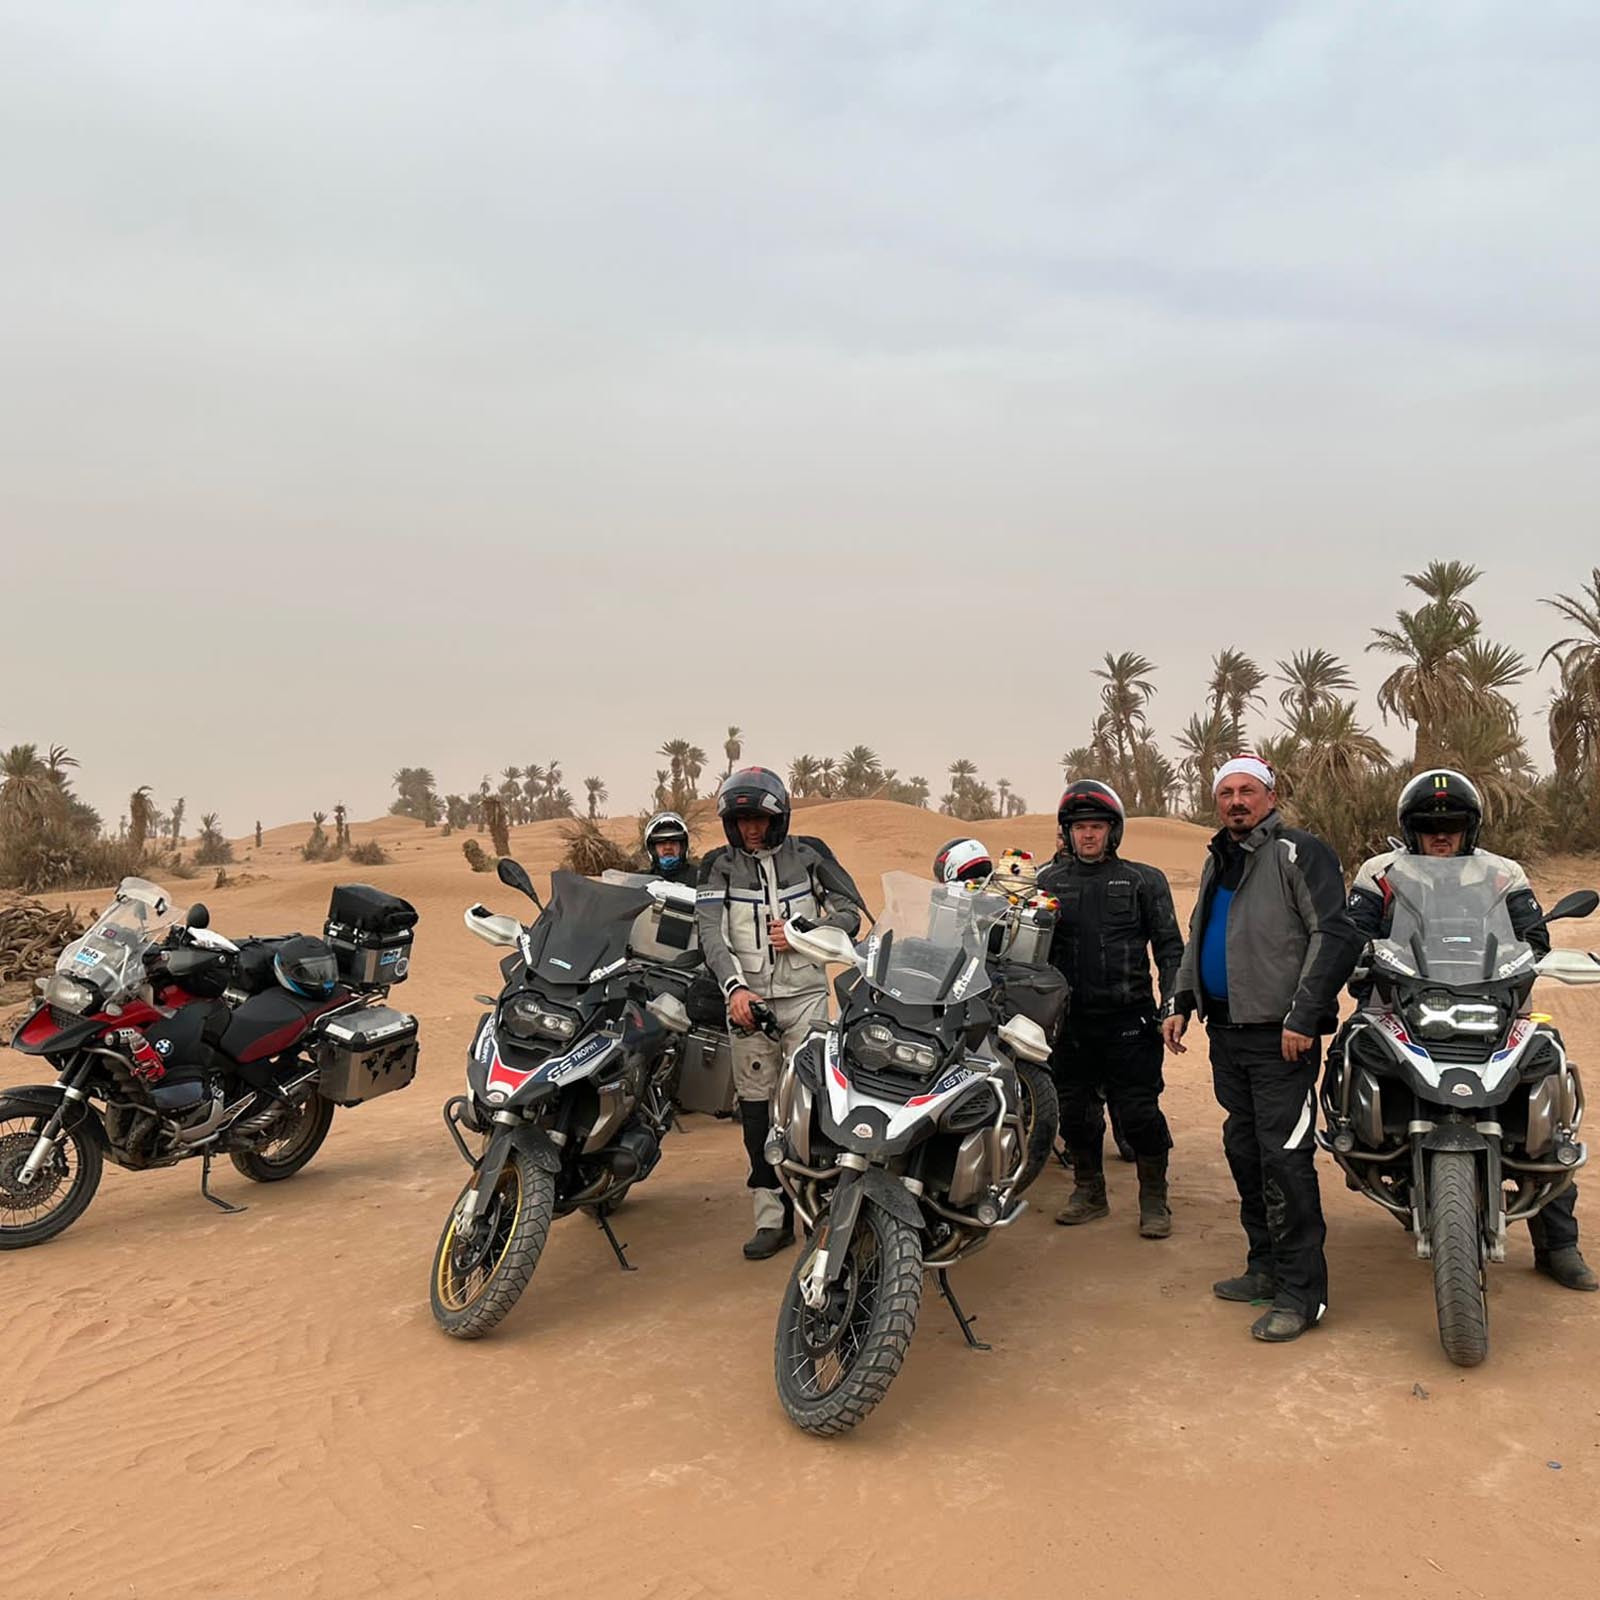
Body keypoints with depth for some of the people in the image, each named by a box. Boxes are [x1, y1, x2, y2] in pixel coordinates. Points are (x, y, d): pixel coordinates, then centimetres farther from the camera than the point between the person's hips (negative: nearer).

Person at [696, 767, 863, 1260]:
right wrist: (735, 987, -23)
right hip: (747, 998, 1)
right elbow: (711, 933, -7)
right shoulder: (718, 866, 4)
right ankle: (772, 1218, 12)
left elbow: (850, 914, 8)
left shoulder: (810, 854, 5)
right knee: (756, 1109, 4)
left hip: (804, 996, -1)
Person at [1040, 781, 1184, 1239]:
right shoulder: (1049, 882, 9)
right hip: (1070, 1020, 3)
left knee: (1139, 1112, -2)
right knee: (1076, 1112, 11)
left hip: (1128, 1020, -3)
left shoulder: (1143, 880, 4)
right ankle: (1089, 1193, 28)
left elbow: (1169, 947, 4)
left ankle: (1154, 1200, 15)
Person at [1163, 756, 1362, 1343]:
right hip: (1227, 1031, 8)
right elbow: (1197, 940, 27)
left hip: (1280, 1036, -8)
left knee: (1285, 1159, -8)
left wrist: (1303, 1017, -19)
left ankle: (1303, 1292, 0)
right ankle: (1267, 1267, 24)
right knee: (1243, 1152, 12)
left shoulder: (1299, 852, -7)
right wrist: (1180, 1003, 18)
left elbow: (1336, 935, -15)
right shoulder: (1218, 861, 18)